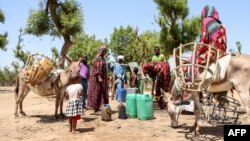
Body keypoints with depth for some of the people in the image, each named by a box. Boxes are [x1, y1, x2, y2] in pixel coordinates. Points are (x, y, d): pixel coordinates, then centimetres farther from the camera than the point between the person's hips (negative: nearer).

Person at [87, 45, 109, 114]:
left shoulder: (102, 58, 16)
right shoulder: (98, 58, -13)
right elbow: (97, 69, -21)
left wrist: (106, 77, 22)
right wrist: (99, 77, -27)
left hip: (102, 78, 10)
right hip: (97, 78, -10)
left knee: (101, 93, 11)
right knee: (97, 93, -6)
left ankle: (97, 108, 17)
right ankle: (96, 109, -3)